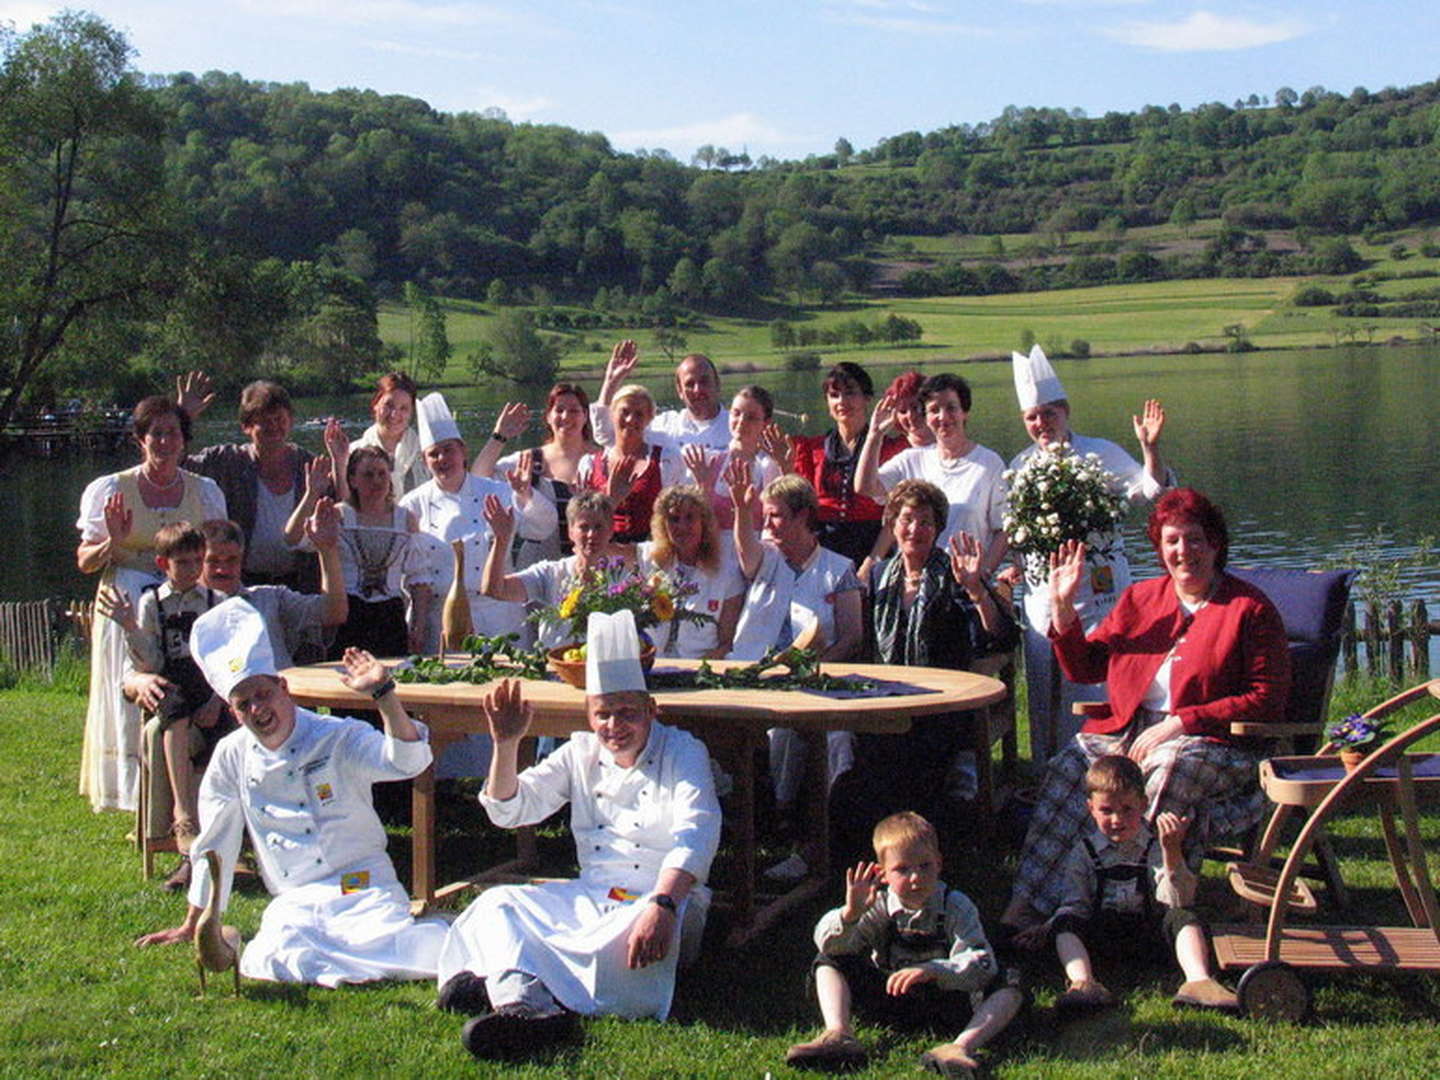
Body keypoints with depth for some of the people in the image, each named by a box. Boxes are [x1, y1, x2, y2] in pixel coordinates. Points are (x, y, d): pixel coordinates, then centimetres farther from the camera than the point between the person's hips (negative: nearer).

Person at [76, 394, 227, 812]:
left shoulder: (205, 491, 9)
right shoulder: (110, 490, 3)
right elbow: (85, 561, 4)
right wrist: (112, 544, -15)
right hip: (129, 610, -1)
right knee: (134, 704, -4)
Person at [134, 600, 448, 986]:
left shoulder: (339, 737, -1)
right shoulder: (232, 756, 9)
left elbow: (408, 761, -18)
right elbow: (213, 846, 19)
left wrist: (383, 693, -31)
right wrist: (192, 926, 23)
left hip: (364, 889, -4)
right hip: (296, 903, 4)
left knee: (385, 941, -36)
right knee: (277, 957, -31)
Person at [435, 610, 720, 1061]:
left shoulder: (682, 753, 1)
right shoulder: (580, 754, 15)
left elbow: (696, 837, -15)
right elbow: (509, 810, 13)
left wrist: (661, 905, -33)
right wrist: (507, 744, -5)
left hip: (670, 898, -5)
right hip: (590, 897, 5)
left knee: (622, 946, -39)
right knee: (496, 903, -19)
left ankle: (503, 980, -37)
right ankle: (522, 1001, -45)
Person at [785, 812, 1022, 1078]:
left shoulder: (957, 907, -10)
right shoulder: (878, 906, -5)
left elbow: (982, 964, -22)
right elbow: (827, 944, -15)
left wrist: (933, 970, -37)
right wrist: (850, 913, -36)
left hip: (945, 1000, -2)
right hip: (888, 998, 2)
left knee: (1009, 992, -25)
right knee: (828, 964, -10)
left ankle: (963, 1047, -46)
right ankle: (838, 1035, -30)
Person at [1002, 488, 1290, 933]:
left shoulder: (1249, 609, 3)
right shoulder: (1139, 599, 19)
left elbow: (1267, 701, -5)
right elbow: (1084, 668, 19)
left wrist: (1179, 722, -12)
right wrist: (1063, 607, 3)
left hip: (1211, 740, -4)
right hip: (1127, 731, 4)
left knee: (1166, 770, -37)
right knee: (1069, 767, -24)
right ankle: (1027, 907, -29)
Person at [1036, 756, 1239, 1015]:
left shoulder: (1156, 848, 3)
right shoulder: (1083, 854, 8)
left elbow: (1178, 901, -11)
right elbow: (1073, 905, 4)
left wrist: (1172, 852, -25)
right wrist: (1043, 930, -17)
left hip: (1149, 930, -1)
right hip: (1101, 931, 1)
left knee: (1184, 918, -26)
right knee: (1065, 923, -25)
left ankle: (1198, 980, -45)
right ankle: (1083, 982, -46)